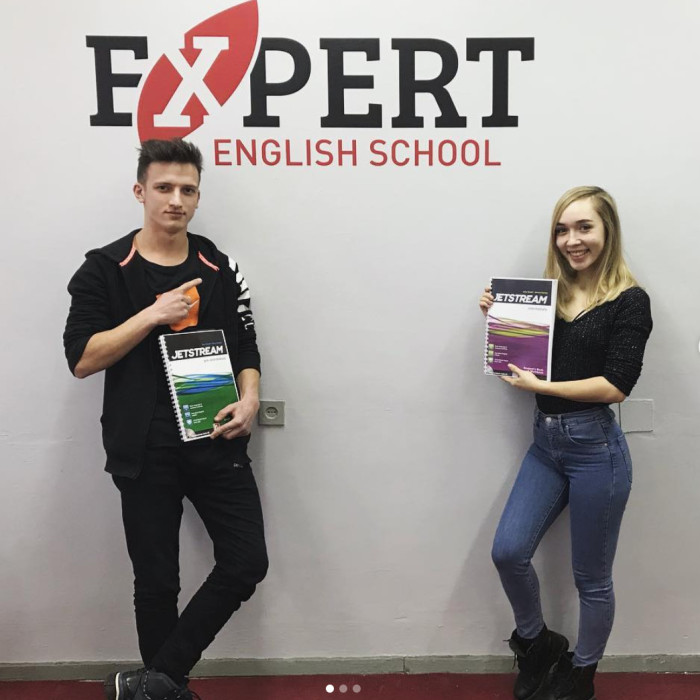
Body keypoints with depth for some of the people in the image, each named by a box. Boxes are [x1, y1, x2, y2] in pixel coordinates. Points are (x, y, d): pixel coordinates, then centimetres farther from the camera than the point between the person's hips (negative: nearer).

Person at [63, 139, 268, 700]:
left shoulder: (219, 269, 8)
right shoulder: (105, 269, 0)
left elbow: (246, 349, 11)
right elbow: (81, 359, -8)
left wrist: (249, 399, -8)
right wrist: (153, 315, -16)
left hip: (216, 443, 3)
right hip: (144, 452, -2)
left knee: (247, 561, -3)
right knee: (157, 582, 8)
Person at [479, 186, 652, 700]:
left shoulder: (629, 301, -8)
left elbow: (615, 385, -17)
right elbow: (520, 360, 14)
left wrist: (539, 385, -17)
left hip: (595, 447, -5)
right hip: (546, 442, 5)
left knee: (592, 577, 9)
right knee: (508, 551, 0)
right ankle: (537, 642, 28)